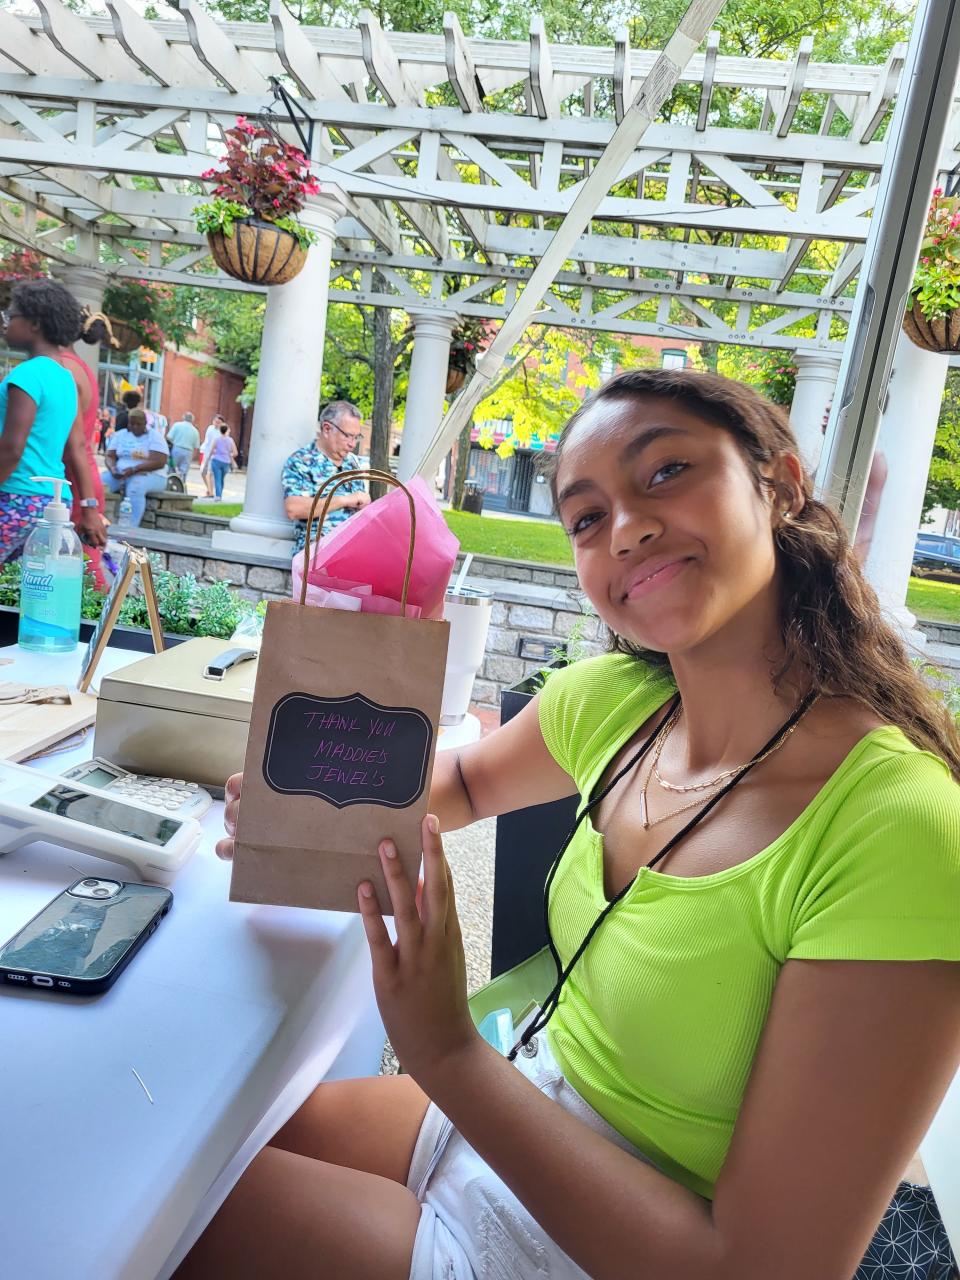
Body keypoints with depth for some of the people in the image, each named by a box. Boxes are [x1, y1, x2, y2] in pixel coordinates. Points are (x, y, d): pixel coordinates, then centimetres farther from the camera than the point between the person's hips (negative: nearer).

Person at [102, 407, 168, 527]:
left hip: (148, 475, -5)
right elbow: (110, 456, 11)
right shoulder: (120, 435, 14)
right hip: (120, 475, 5)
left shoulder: (155, 437, -1)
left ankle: (130, 528, -45)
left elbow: (159, 462, -14)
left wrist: (134, 469, -24)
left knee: (135, 488, -38)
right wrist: (113, 469, -14)